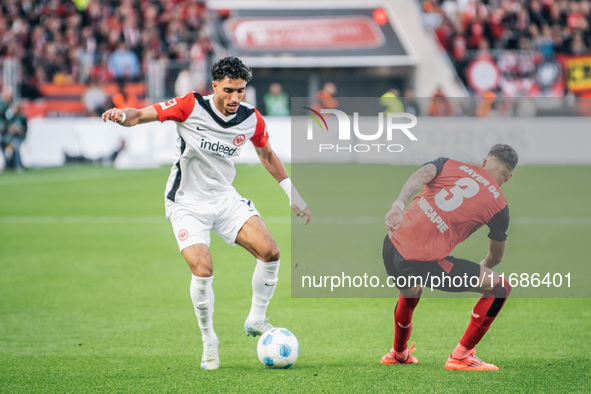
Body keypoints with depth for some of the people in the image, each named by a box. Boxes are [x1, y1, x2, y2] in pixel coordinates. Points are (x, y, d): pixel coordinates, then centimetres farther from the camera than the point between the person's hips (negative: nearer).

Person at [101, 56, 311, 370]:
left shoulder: (252, 120, -5)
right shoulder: (192, 107, -17)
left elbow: (267, 155, 14)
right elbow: (144, 115, -15)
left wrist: (292, 194, 16)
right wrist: (124, 115, -38)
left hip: (225, 198, 4)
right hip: (187, 203, -4)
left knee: (270, 252, -14)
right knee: (203, 270, -22)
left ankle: (256, 320, 9)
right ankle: (209, 341, 1)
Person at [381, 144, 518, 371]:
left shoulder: (450, 164, 15)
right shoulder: (498, 205, 7)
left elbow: (420, 176, -6)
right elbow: (496, 257, 21)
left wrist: (399, 205, -20)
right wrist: (483, 267, 44)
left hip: (393, 244, 6)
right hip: (425, 261, -6)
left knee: (410, 292, 39)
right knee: (499, 287, 8)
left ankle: (398, 354, 60)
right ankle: (460, 357, 11)